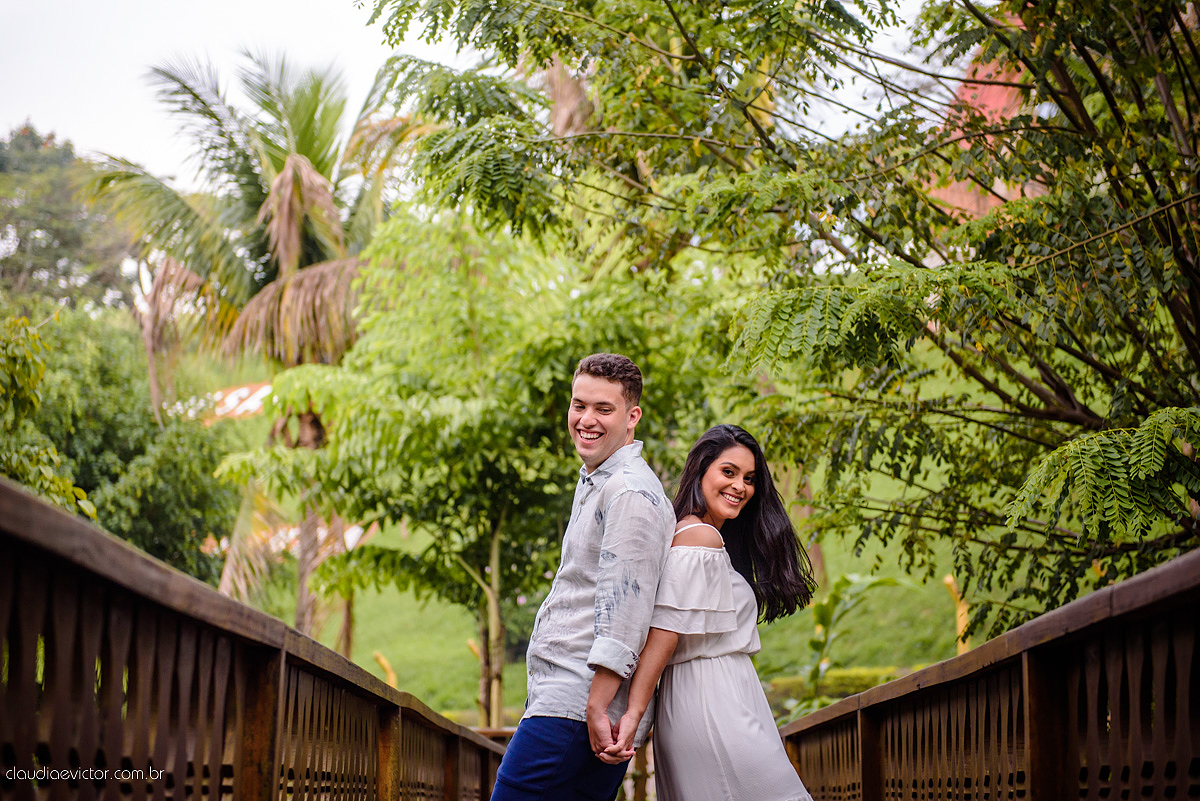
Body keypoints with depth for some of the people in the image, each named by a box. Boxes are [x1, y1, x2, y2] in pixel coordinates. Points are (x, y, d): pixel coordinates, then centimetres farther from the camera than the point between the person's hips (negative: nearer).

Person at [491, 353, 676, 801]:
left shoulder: (629, 491, -11)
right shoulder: (594, 484, 22)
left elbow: (625, 607, -19)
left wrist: (599, 707, -22)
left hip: (574, 709, -10)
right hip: (563, 699, 10)